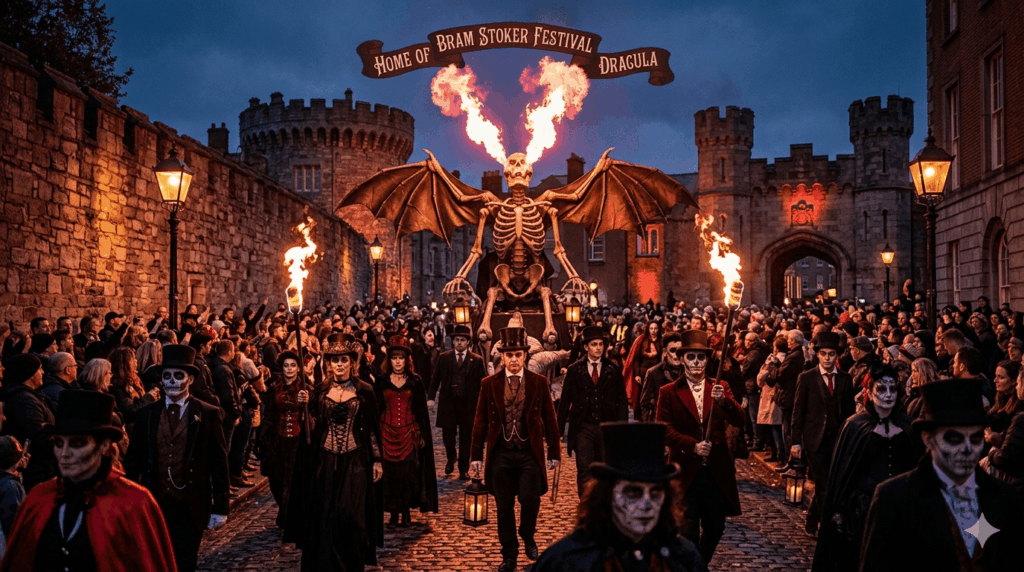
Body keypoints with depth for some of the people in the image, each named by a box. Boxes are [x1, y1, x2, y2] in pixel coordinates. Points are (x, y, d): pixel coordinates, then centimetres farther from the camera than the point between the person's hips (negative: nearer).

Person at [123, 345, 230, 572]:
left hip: (191, 508, -2)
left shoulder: (208, 414, -3)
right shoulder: (146, 414, 5)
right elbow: (132, 459, 8)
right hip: (154, 503, 2)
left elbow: (218, 463, -2)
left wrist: (220, 508, -4)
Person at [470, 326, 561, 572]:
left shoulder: (539, 382, 1)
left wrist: (554, 452, 4)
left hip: (529, 453, -1)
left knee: (530, 500, -11)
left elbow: (549, 419, 5)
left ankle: (528, 537, 21)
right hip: (500, 454, 1)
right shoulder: (489, 384, 2)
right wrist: (476, 455, 3)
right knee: (504, 508, 6)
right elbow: (481, 421, 5)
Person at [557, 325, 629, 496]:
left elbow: (622, 401, 6)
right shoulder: (575, 370, 3)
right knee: (584, 469, -9)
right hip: (583, 427, -1)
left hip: (607, 427, 1)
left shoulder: (613, 370, 5)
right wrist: (559, 429, 1)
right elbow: (565, 401, 5)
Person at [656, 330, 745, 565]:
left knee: (715, 528, 13)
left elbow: (739, 420, -6)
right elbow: (664, 429, -9)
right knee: (689, 531, -1)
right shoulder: (669, 393, 0)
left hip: (717, 471, 3)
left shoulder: (720, 388, 7)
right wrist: (692, 446, -22)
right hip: (686, 471, -3)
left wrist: (724, 400, -26)